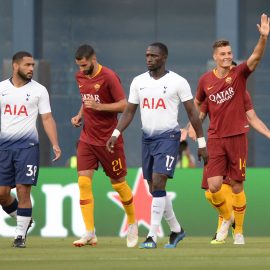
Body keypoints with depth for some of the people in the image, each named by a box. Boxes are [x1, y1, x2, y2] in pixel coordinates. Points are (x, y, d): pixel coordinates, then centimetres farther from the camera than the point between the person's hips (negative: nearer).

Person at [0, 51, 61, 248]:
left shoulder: (39, 90, 3)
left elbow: (47, 118, 1)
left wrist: (55, 144, -10)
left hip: (28, 145, -3)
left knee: (23, 190, -9)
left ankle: (21, 235, 0)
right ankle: (25, 220, 26)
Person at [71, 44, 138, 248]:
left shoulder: (109, 77, -14)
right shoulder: (80, 77, 7)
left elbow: (124, 105, -15)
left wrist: (99, 106, -24)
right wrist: (80, 115, 7)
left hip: (109, 139, -6)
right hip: (87, 138, 6)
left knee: (118, 183, 6)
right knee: (83, 182, -8)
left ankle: (132, 224, 29)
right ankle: (90, 233, -9)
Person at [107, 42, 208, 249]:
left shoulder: (178, 82, -6)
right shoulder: (139, 82, 7)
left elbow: (192, 113, -3)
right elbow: (130, 111, 11)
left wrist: (202, 143, -3)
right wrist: (116, 133, -3)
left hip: (168, 137, -6)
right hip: (147, 137, 6)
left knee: (158, 184, -17)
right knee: (155, 189, 9)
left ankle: (152, 236, -16)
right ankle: (176, 230, 27)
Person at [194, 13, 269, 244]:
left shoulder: (239, 73, -4)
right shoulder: (205, 80, 3)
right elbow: (197, 103, 22)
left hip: (237, 136, -1)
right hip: (215, 139, 1)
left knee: (237, 187, 3)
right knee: (214, 186, -9)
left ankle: (239, 231, 17)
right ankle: (226, 217, 20)